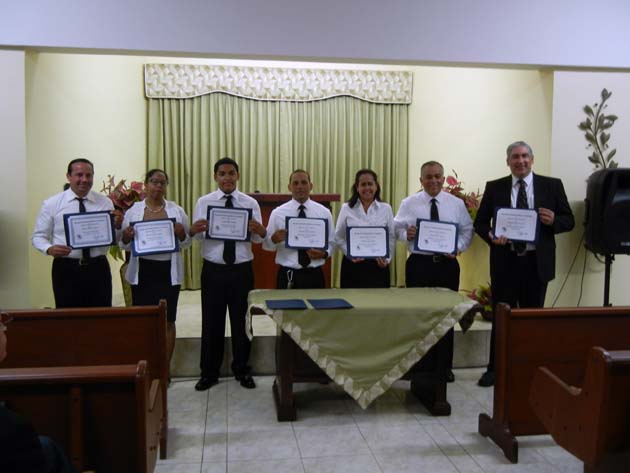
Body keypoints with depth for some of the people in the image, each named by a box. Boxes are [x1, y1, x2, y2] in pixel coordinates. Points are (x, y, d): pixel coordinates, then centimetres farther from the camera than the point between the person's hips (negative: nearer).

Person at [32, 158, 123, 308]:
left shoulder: (105, 202, 5)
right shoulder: (52, 204, 1)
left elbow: (113, 239, 4)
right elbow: (39, 236, 4)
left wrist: (117, 226, -18)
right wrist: (49, 249, -17)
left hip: (98, 268, 2)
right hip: (66, 269, -1)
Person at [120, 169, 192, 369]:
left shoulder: (177, 211, 4)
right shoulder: (133, 211, 4)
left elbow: (187, 242, 6)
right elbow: (124, 245, 7)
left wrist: (181, 234, -16)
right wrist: (126, 237, -15)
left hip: (168, 271, 0)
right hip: (142, 271, 0)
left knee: (167, 321, 4)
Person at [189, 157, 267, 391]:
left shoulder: (250, 203, 1)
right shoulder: (203, 202, 1)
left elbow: (258, 239, -5)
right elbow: (197, 236, -7)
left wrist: (260, 230, -27)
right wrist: (193, 230, -29)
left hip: (242, 270, 1)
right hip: (213, 270, 0)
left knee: (241, 320, 11)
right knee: (211, 321, 8)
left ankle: (242, 370, 29)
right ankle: (209, 372, 24)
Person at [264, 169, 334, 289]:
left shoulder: (324, 212, 3)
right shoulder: (277, 213, 0)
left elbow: (332, 242, 5)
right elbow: (266, 245, 1)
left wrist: (324, 253, -15)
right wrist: (274, 239, -20)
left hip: (315, 275, 1)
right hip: (288, 275, -1)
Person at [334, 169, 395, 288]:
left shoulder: (386, 208, 4)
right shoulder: (346, 208, 2)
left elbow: (392, 238, 6)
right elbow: (338, 237, 3)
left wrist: (387, 259, -5)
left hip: (378, 264, 1)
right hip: (353, 265, -1)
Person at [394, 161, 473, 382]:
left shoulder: (456, 203, 4)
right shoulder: (409, 203, 2)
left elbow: (467, 230, 6)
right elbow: (397, 229, 1)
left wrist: (459, 247, -12)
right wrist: (406, 234, -20)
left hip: (447, 263, 1)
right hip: (419, 263, -1)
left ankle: (445, 366, 21)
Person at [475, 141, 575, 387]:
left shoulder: (552, 185, 3)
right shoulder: (494, 188, 3)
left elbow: (569, 220, 4)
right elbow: (480, 222, 5)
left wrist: (553, 221, -18)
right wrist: (491, 236, -16)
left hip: (537, 262, 0)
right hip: (505, 261, 0)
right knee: (501, 316, 7)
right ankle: (495, 368, 19)